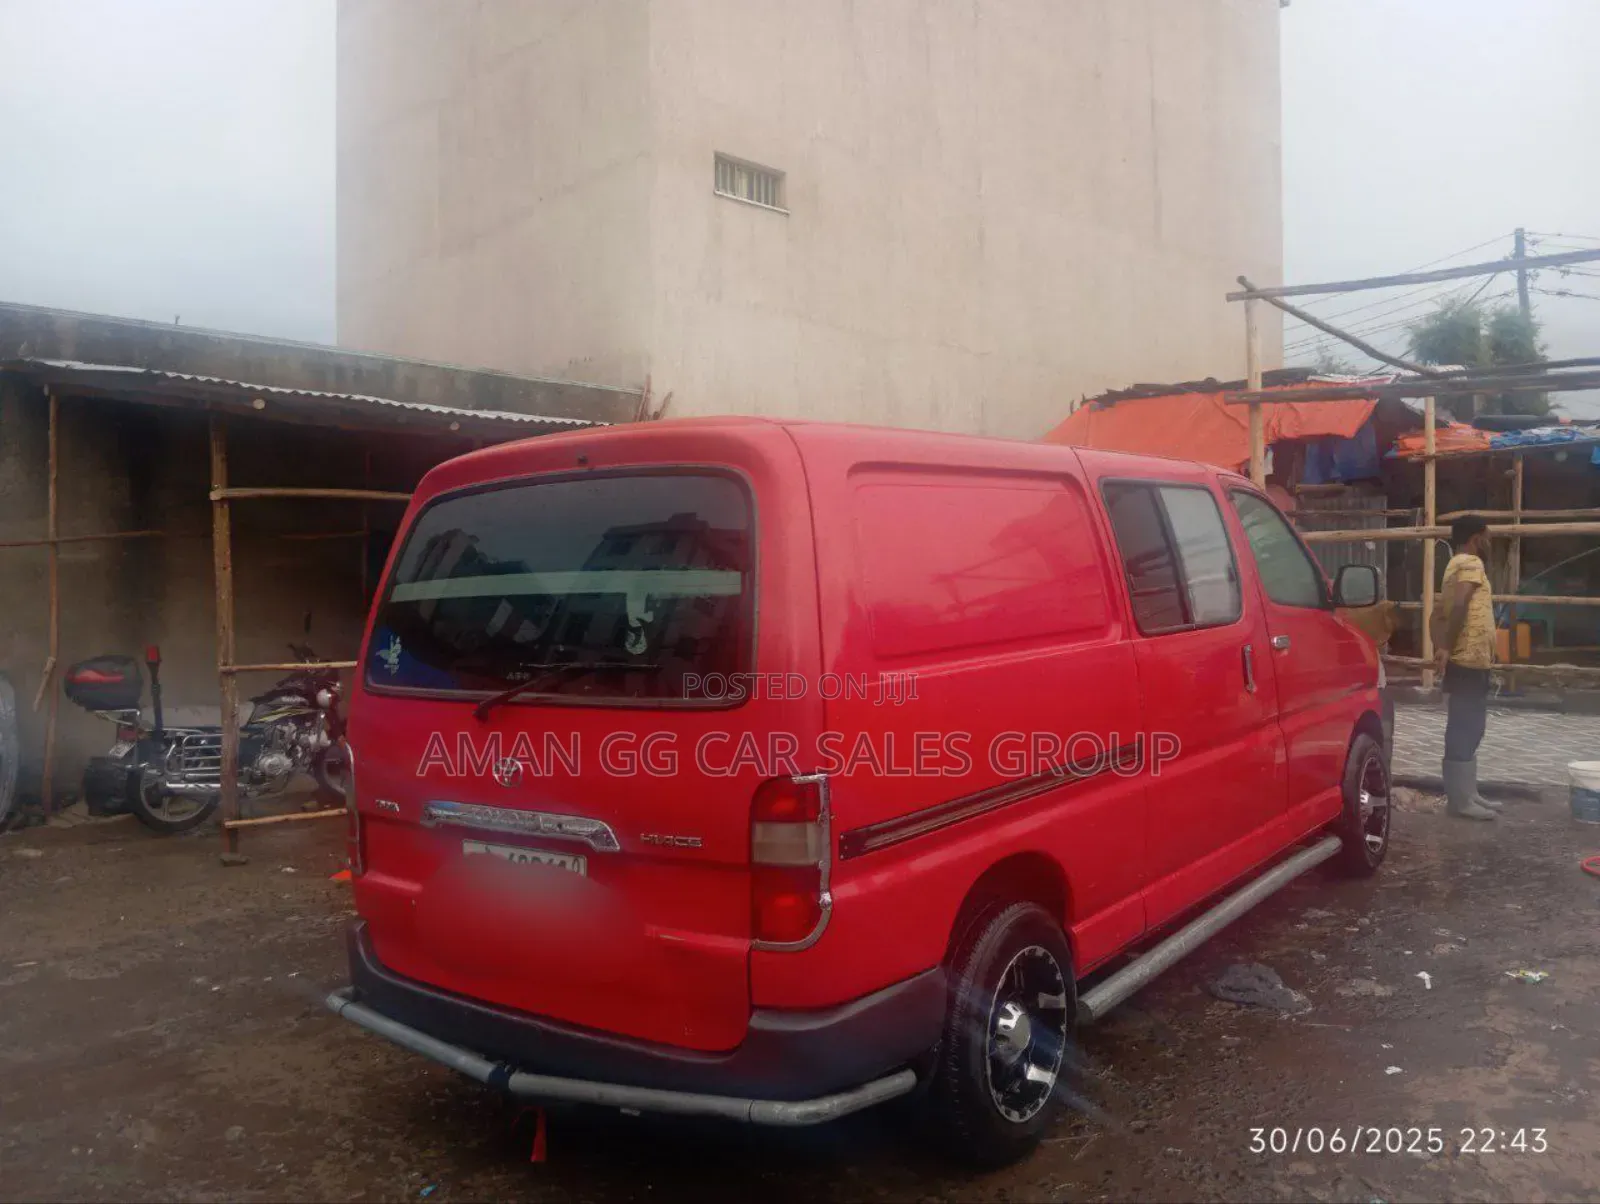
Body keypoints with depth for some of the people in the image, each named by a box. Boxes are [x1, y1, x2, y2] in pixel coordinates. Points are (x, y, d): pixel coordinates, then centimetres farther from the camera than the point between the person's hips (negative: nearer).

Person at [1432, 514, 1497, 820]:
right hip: (1469, 662, -10)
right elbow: (1459, 605, -27)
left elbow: (1441, 614, 16)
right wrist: (1448, 648, -24)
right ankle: (1459, 799, -3)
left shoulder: (1457, 565, 20)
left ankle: (1467, 794, 21)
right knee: (1464, 730, -7)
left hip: (1467, 661, 10)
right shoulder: (1470, 563, -10)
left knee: (1467, 729, 14)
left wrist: (1443, 648, 4)